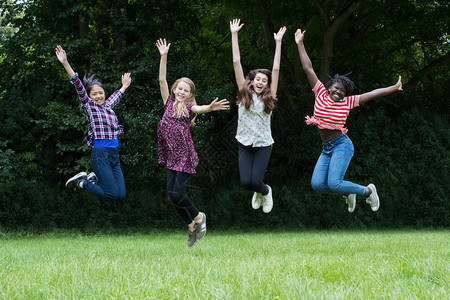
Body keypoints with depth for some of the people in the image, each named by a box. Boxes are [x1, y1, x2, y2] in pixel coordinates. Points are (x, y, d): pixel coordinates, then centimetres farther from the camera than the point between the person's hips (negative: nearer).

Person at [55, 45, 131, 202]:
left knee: (121, 195, 0)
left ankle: (93, 178, 21)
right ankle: (82, 182, 10)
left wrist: (124, 86, 52)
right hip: (100, 154, -7)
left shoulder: (107, 106, 15)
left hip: (114, 154, 7)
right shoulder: (89, 106, -1)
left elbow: (116, 96, 37)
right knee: (112, 195, -12)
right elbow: (79, 86, -12)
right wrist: (65, 63, -22)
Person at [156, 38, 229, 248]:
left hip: (185, 156, -5)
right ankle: (191, 226, 19)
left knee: (177, 194, -13)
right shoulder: (169, 103, 9)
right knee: (172, 195, 1)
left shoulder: (189, 107, -2)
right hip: (171, 157, 5)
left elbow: (199, 108, -24)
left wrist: (210, 108, -47)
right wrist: (163, 57, -2)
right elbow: (162, 80, 5)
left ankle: (198, 217, 13)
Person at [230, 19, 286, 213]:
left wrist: (278, 42, -3)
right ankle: (258, 192, 27)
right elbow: (236, 63, -1)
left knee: (256, 182, -11)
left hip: (263, 145, -1)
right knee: (246, 182, -10)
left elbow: (276, 69, -2)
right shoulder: (244, 94, 1)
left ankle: (265, 192, 25)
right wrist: (234, 34, -3)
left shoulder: (269, 97, 1)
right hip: (245, 144, 1)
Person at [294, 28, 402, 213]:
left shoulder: (347, 102, -2)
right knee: (317, 184, -12)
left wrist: (394, 88, -2)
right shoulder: (321, 94, 2)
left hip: (342, 145, -4)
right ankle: (347, 193, 16)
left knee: (333, 183, -20)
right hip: (326, 149, 4)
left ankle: (367, 191, 5)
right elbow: (308, 69, 2)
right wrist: (300, 44, 2)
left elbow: (372, 94, 1)